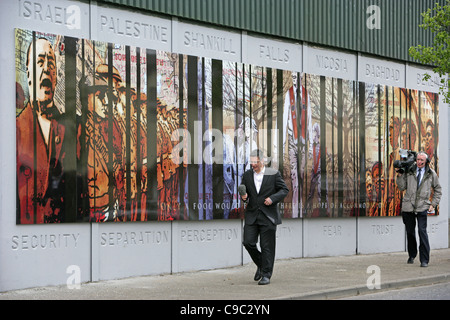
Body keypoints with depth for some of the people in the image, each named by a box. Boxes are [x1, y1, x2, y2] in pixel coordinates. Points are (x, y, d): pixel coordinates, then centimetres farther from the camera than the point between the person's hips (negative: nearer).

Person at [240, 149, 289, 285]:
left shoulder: (274, 174, -2)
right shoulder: (247, 175, 8)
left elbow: (284, 190, 2)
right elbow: (243, 191, 14)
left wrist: (273, 198, -14)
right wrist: (244, 197, -10)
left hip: (268, 216, -3)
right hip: (251, 216, 3)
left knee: (267, 247, -2)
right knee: (248, 242, -5)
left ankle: (266, 275, 7)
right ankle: (260, 265, 21)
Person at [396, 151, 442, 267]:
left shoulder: (431, 174, 5)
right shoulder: (409, 171, 4)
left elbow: (438, 190, 16)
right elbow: (402, 187, 5)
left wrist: (433, 204, 7)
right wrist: (399, 176, -9)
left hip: (422, 207, -2)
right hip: (408, 206, 2)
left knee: (422, 231, -13)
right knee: (410, 231, 8)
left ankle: (424, 260, -9)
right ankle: (412, 255, 29)